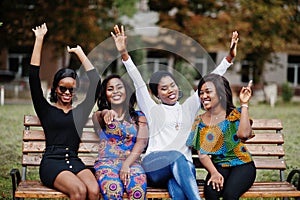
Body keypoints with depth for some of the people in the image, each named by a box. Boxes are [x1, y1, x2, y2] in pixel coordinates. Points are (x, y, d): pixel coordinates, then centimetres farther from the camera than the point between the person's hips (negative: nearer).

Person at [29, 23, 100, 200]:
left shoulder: (80, 112, 20)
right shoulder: (46, 110, 14)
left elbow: (95, 80, 18)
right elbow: (34, 77, 7)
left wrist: (80, 52, 23)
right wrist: (39, 40, 8)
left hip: (75, 162, 3)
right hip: (52, 161, -3)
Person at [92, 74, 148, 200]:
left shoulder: (139, 117, 18)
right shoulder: (98, 116, 15)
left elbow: (142, 142, 3)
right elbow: (101, 115, -11)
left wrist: (126, 164, -14)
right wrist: (106, 113, -38)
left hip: (131, 162, 1)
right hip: (107, 162, -1)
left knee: (138, 188, -35)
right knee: (112, 190, -36)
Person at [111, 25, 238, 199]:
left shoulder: (188, 108, 23)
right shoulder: (152, 109, 18)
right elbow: (138, 82, 7)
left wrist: (229, 57, 11)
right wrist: (124, 53, -3)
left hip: (183, 166, 2)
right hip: (154, 165, -2)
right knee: (177, 157, -38)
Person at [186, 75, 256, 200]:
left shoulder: (235, 114, 0)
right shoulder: (200, 121, 9)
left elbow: (244, 134, -23)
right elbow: (202, 154, 1)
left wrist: (244, 104, -16)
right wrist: (214, 173, -17)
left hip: (242, 165, -2)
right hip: (218, 166, 2)